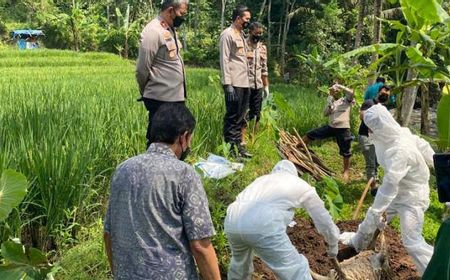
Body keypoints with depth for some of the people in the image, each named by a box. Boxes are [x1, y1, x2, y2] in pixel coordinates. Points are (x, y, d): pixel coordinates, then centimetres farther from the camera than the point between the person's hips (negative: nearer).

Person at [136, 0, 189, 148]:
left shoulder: (170, 30, 14)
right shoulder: (153, 31, -15)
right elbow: (142, 70, -13)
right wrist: (147, 94, 1)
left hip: (176, 98, 9)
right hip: (161, 100, -9)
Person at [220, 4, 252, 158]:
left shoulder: (241, 34, 18)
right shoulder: (227, 34, -8)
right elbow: (224, 60, -13)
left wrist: (247, 81, 14)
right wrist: (228, 84, -19)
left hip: (244, 83, 8)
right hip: (234, 84, -8)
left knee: (240, 117, 12)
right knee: (232, 117, -2)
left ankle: (238, 145, 20)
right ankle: (230, 148, 4)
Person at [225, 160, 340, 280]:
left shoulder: (262, 180, 39)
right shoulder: (301, 185, 27)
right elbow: (325, 222, 32)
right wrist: (333, 246, 52)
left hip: (233, 223, 5)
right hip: (262, 226, -5)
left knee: (240, 260, 36)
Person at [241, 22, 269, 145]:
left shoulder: (263, 47, 12)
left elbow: (264, 69, 16)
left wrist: (266, 86, 13)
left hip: (258, 86, 6)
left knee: (256, 114, 10)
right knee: (245, 114, -4)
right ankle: (242, 140, 1)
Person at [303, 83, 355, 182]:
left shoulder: (346, 100, 1)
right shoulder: (331, 102, 13)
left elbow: (351, 93, -20)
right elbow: (325, 113, 1)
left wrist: (339, 86, -15)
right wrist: (329, 102, -10)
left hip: (343, 129, -4)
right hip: (331, 127, 4)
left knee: (345, 151, 5)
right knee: (311, 134, 4)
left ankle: (346, 171, 23)